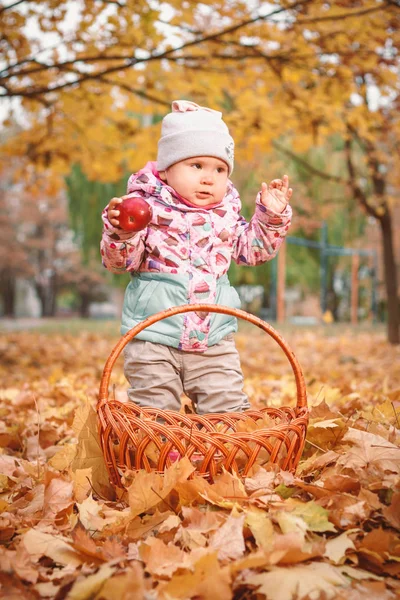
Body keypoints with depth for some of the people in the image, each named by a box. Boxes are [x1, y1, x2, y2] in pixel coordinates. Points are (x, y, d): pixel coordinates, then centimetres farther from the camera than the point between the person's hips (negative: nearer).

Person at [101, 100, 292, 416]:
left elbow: (253, 249, 17)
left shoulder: (226, 215, 6)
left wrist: (272, 217, 5)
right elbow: (118, 261, -11)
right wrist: (119, 232, -31)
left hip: (214, 341, 4)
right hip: (153, 338, -3)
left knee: (228, 409, 9)